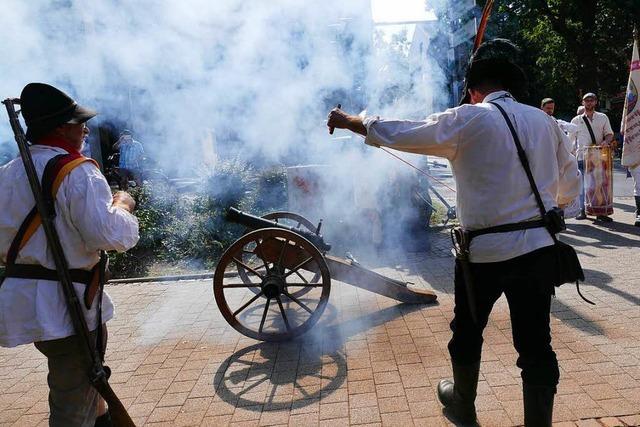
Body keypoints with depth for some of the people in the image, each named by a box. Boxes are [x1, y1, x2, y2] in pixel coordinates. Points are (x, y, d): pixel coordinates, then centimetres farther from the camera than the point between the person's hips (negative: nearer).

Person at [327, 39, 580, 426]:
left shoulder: (468, 120, -10)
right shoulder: (544, 121, 5)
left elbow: (398, 134, -5)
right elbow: (571, 184, 12)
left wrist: (350, 121, 9)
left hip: (485, 252, -3)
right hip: (539, 249, 4)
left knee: (467, 333, 20)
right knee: (536, 344, 11)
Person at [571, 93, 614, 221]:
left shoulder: (603, 118, 12)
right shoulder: (576, 120, 10)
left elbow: (609, 134, 11)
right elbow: (571, 140, 13)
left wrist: (606, 141, -11)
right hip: (581, 157, -1)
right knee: (583, 184, -1)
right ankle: (583, 210, 7)